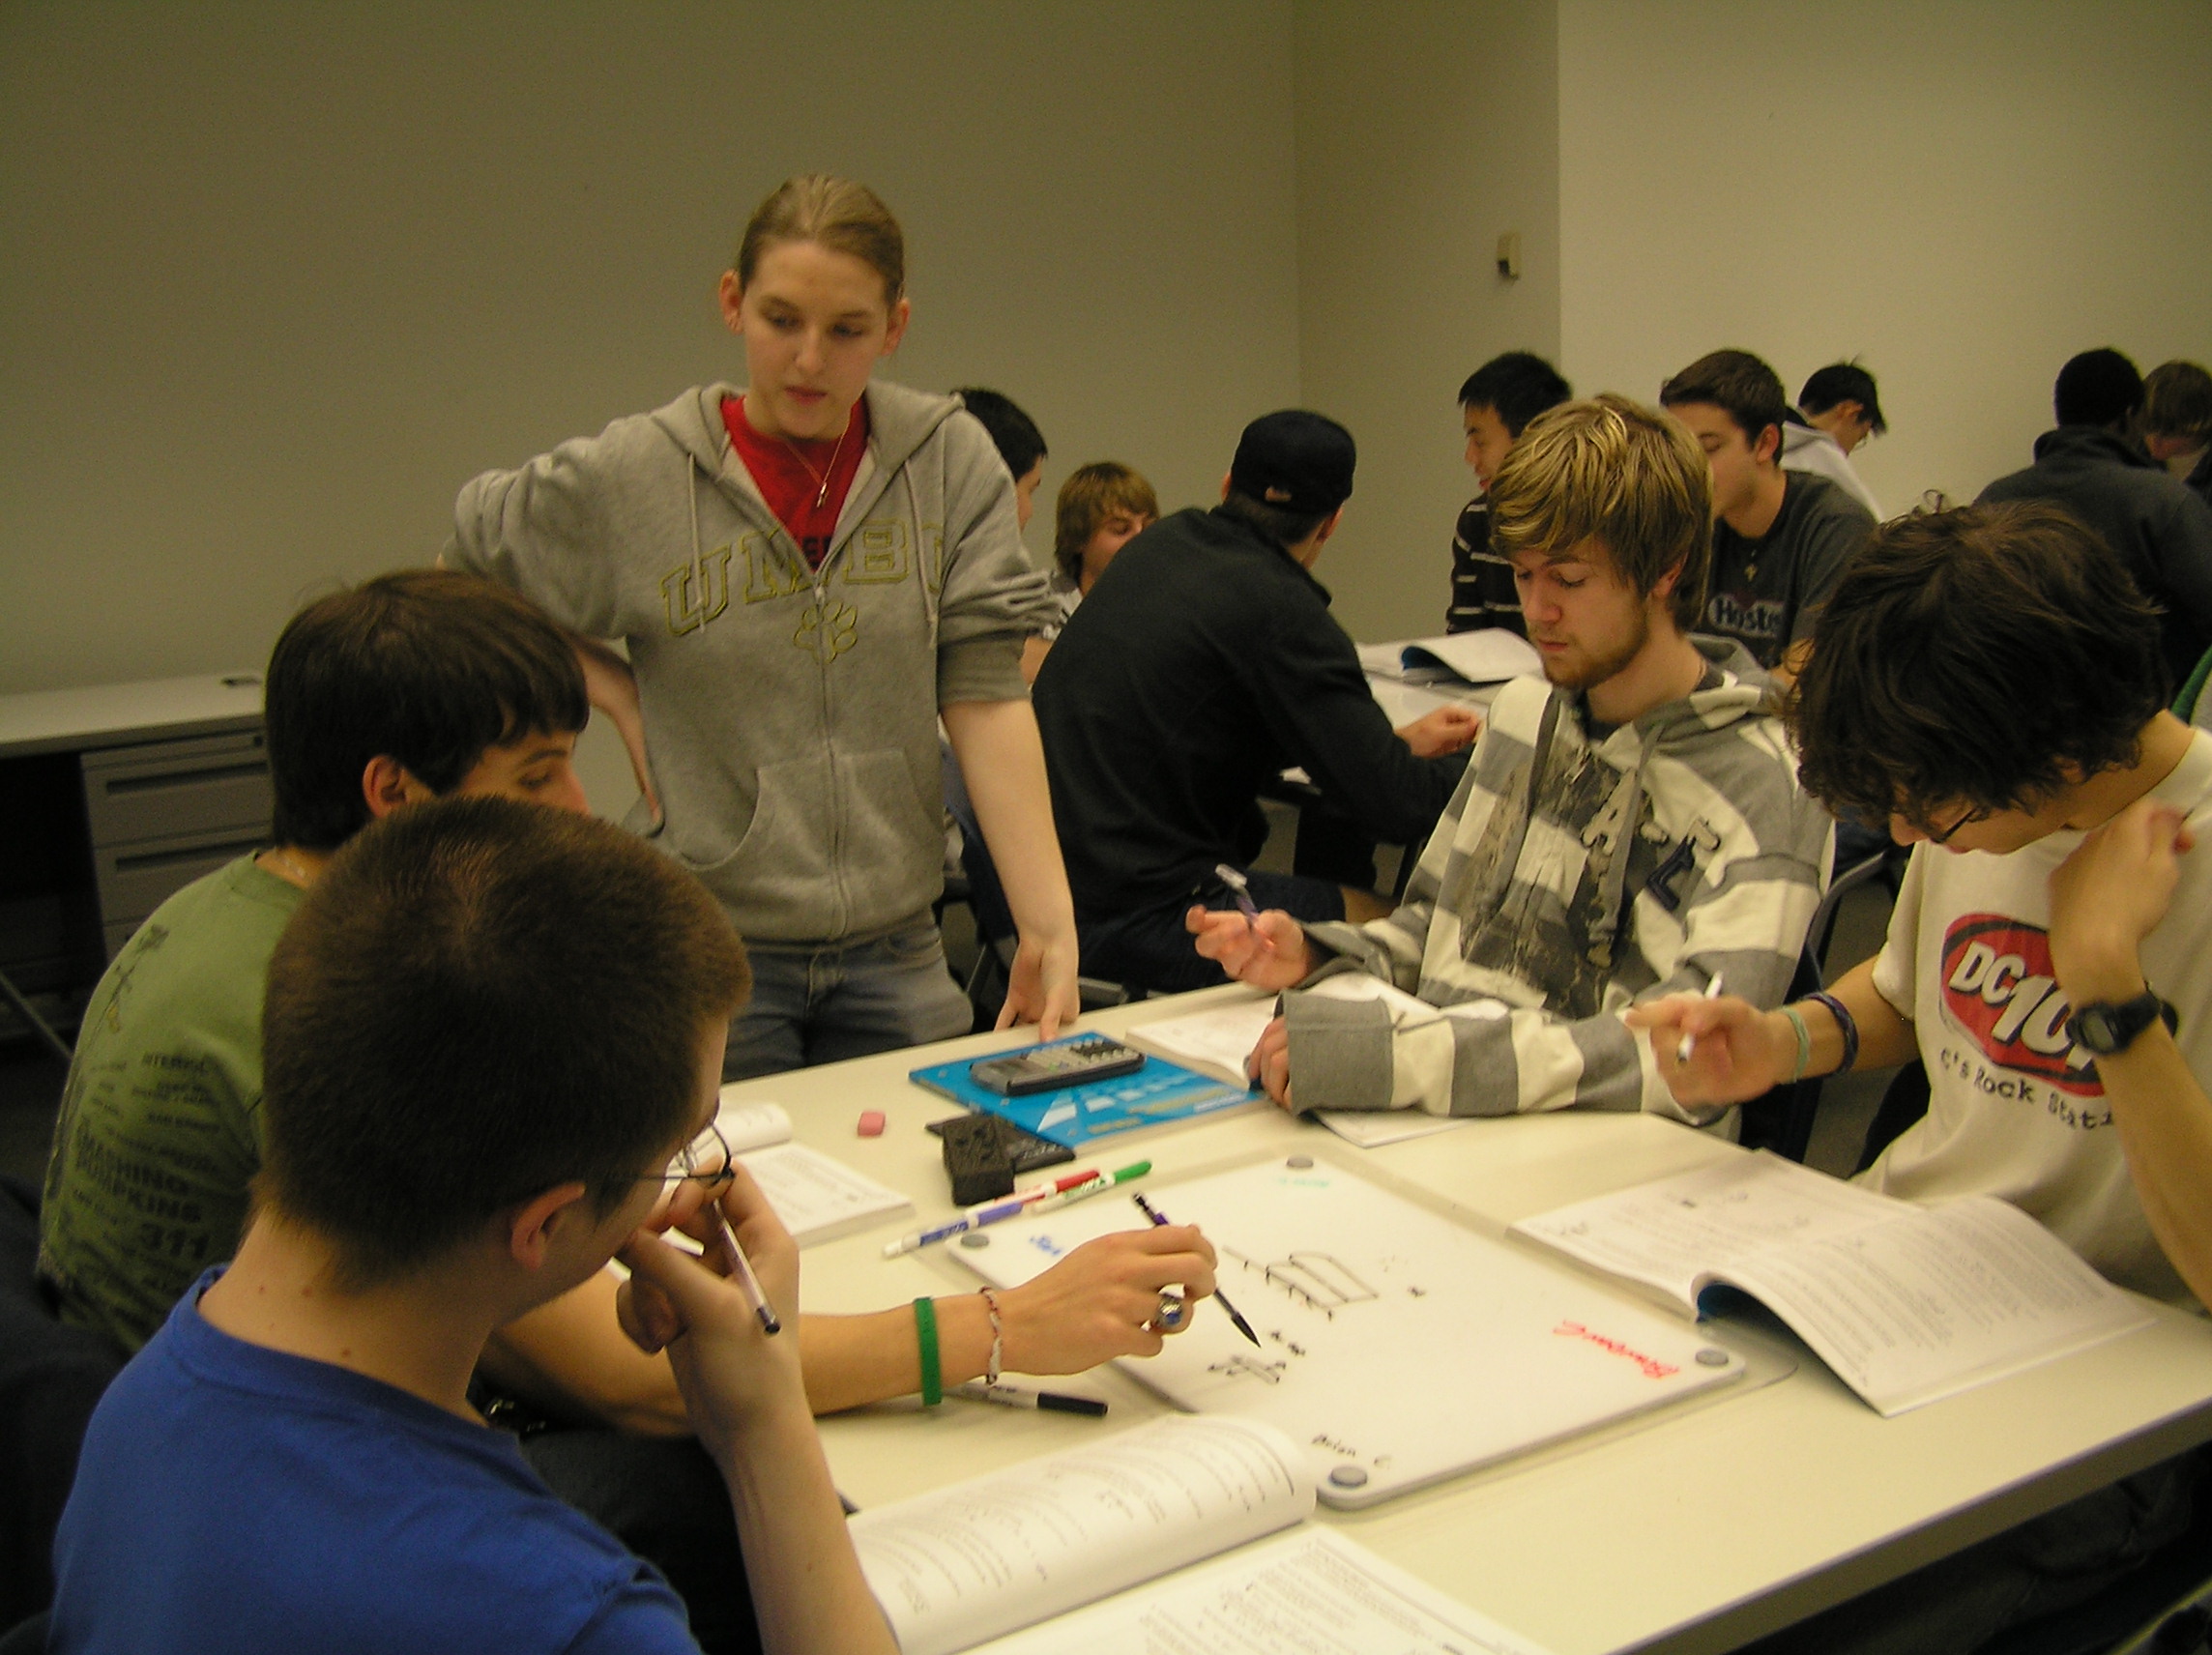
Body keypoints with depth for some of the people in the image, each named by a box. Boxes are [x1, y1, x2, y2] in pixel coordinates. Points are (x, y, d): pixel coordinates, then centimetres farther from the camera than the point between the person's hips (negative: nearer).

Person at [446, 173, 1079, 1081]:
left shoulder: (951, 460, -2)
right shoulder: (625, 478, -5)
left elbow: (985, 697, -7)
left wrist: (1048, 926, -14)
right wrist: (618, 696, -2)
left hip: (895, 947, 2)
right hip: (709, 952, -1)